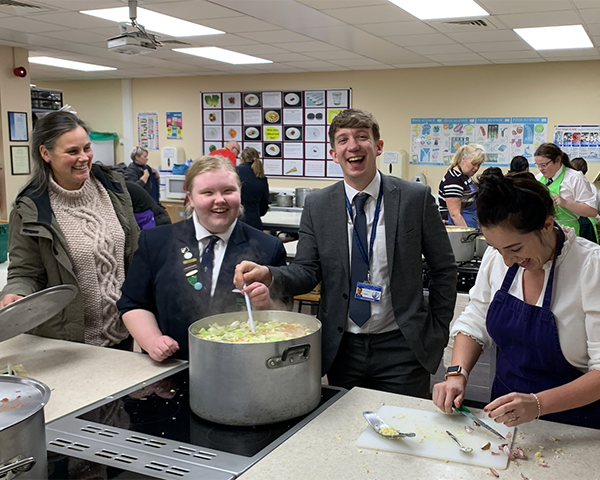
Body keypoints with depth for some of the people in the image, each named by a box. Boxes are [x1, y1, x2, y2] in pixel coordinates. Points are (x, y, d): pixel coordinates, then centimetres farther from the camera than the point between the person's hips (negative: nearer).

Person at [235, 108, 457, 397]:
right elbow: (308, 271, -1)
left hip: (401, 348, -1)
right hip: (342, 349, 2)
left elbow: (444, 268, 2)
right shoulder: (317, 206, 1)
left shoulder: (417, 198, -5)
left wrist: (438, 330, 1)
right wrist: (269, 276, -20)